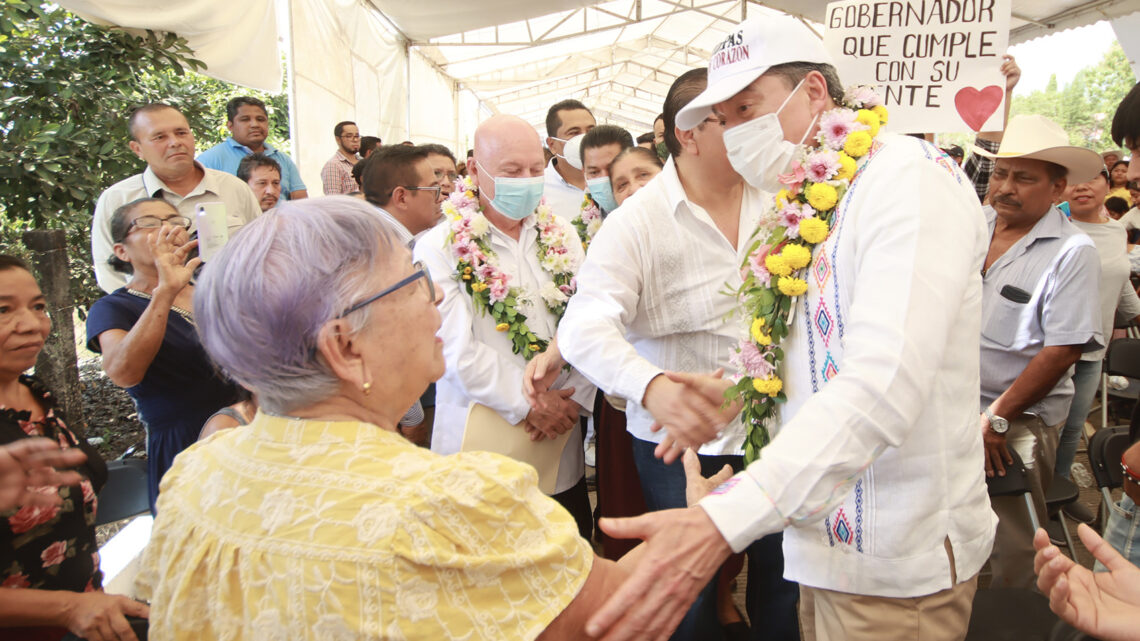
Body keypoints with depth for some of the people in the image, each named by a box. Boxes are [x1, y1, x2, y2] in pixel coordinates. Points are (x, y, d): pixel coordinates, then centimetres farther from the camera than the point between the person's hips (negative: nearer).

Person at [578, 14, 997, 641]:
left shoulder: (909, 177, -17)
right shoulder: (806, 204, 10)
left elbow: (883, 384, -31)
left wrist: (722, 521, -39)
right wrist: (735, 391, 0)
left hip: (895, 563, -7)